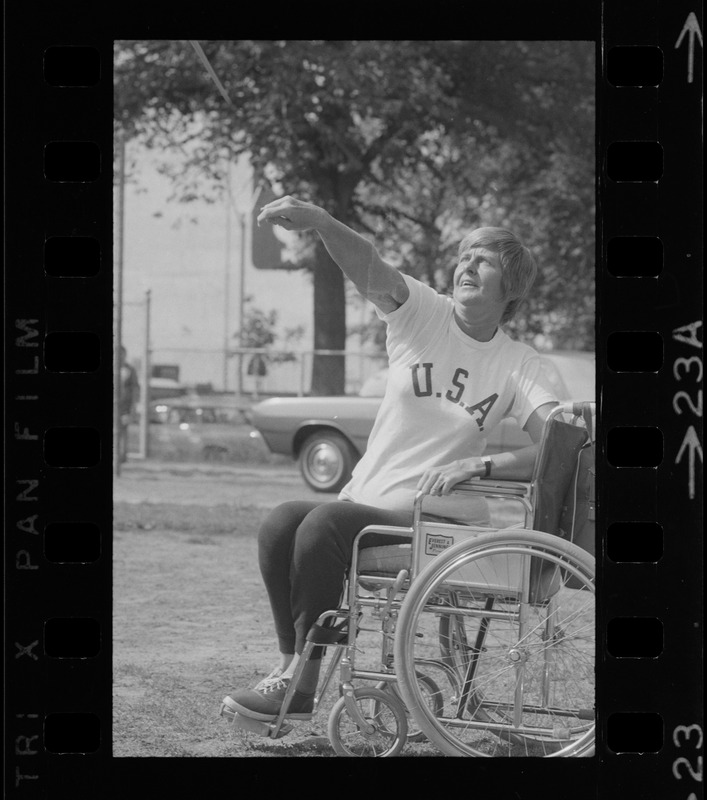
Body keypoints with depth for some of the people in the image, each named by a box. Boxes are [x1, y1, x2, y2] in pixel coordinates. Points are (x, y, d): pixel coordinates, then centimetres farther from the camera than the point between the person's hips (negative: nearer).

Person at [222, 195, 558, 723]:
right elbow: (368, 270, -16)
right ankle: (292, 664, -11)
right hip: (366, 499, 3)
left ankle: (304, 684, -18)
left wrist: (480, 466, -25)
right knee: (281, 525, -22)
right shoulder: (421, 313, 5)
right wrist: (319, 220, -36)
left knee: (324, 525, -27)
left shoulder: (518, 364, 1)